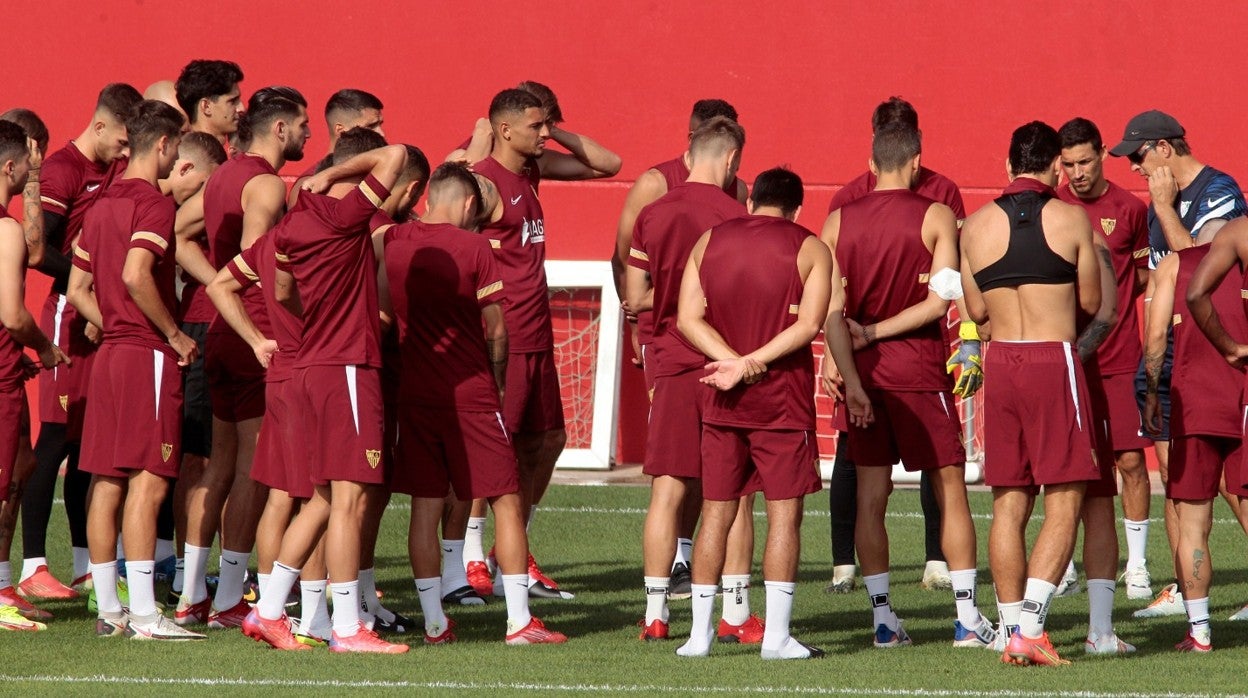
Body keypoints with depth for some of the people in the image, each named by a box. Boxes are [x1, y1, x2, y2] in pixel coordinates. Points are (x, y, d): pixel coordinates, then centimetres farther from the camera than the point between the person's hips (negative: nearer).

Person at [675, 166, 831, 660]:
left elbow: (688, 318, 0)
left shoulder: (709, 242, 9)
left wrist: (734, 361, -9)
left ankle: (700, 632, 6)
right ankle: (776, 634, -5)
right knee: (784, 512, 0)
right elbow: (809, 324, -12)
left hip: (724, 400, 3)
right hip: (784, 399, -3)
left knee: (716, 513, 7)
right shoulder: (810, 250, 0)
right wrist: (749, 364, -13)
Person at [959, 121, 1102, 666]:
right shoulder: (1070, 219, -4)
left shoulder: (976, 226, 5)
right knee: (1063, 502, -1)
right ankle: (1029, 627, -13)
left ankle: (1013, 632, 9)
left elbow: (976, 309, 11)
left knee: (1008, 504, 9)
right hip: (1054, 360, -4)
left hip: (1000, 363, 4)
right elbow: (1091, 302, 4)